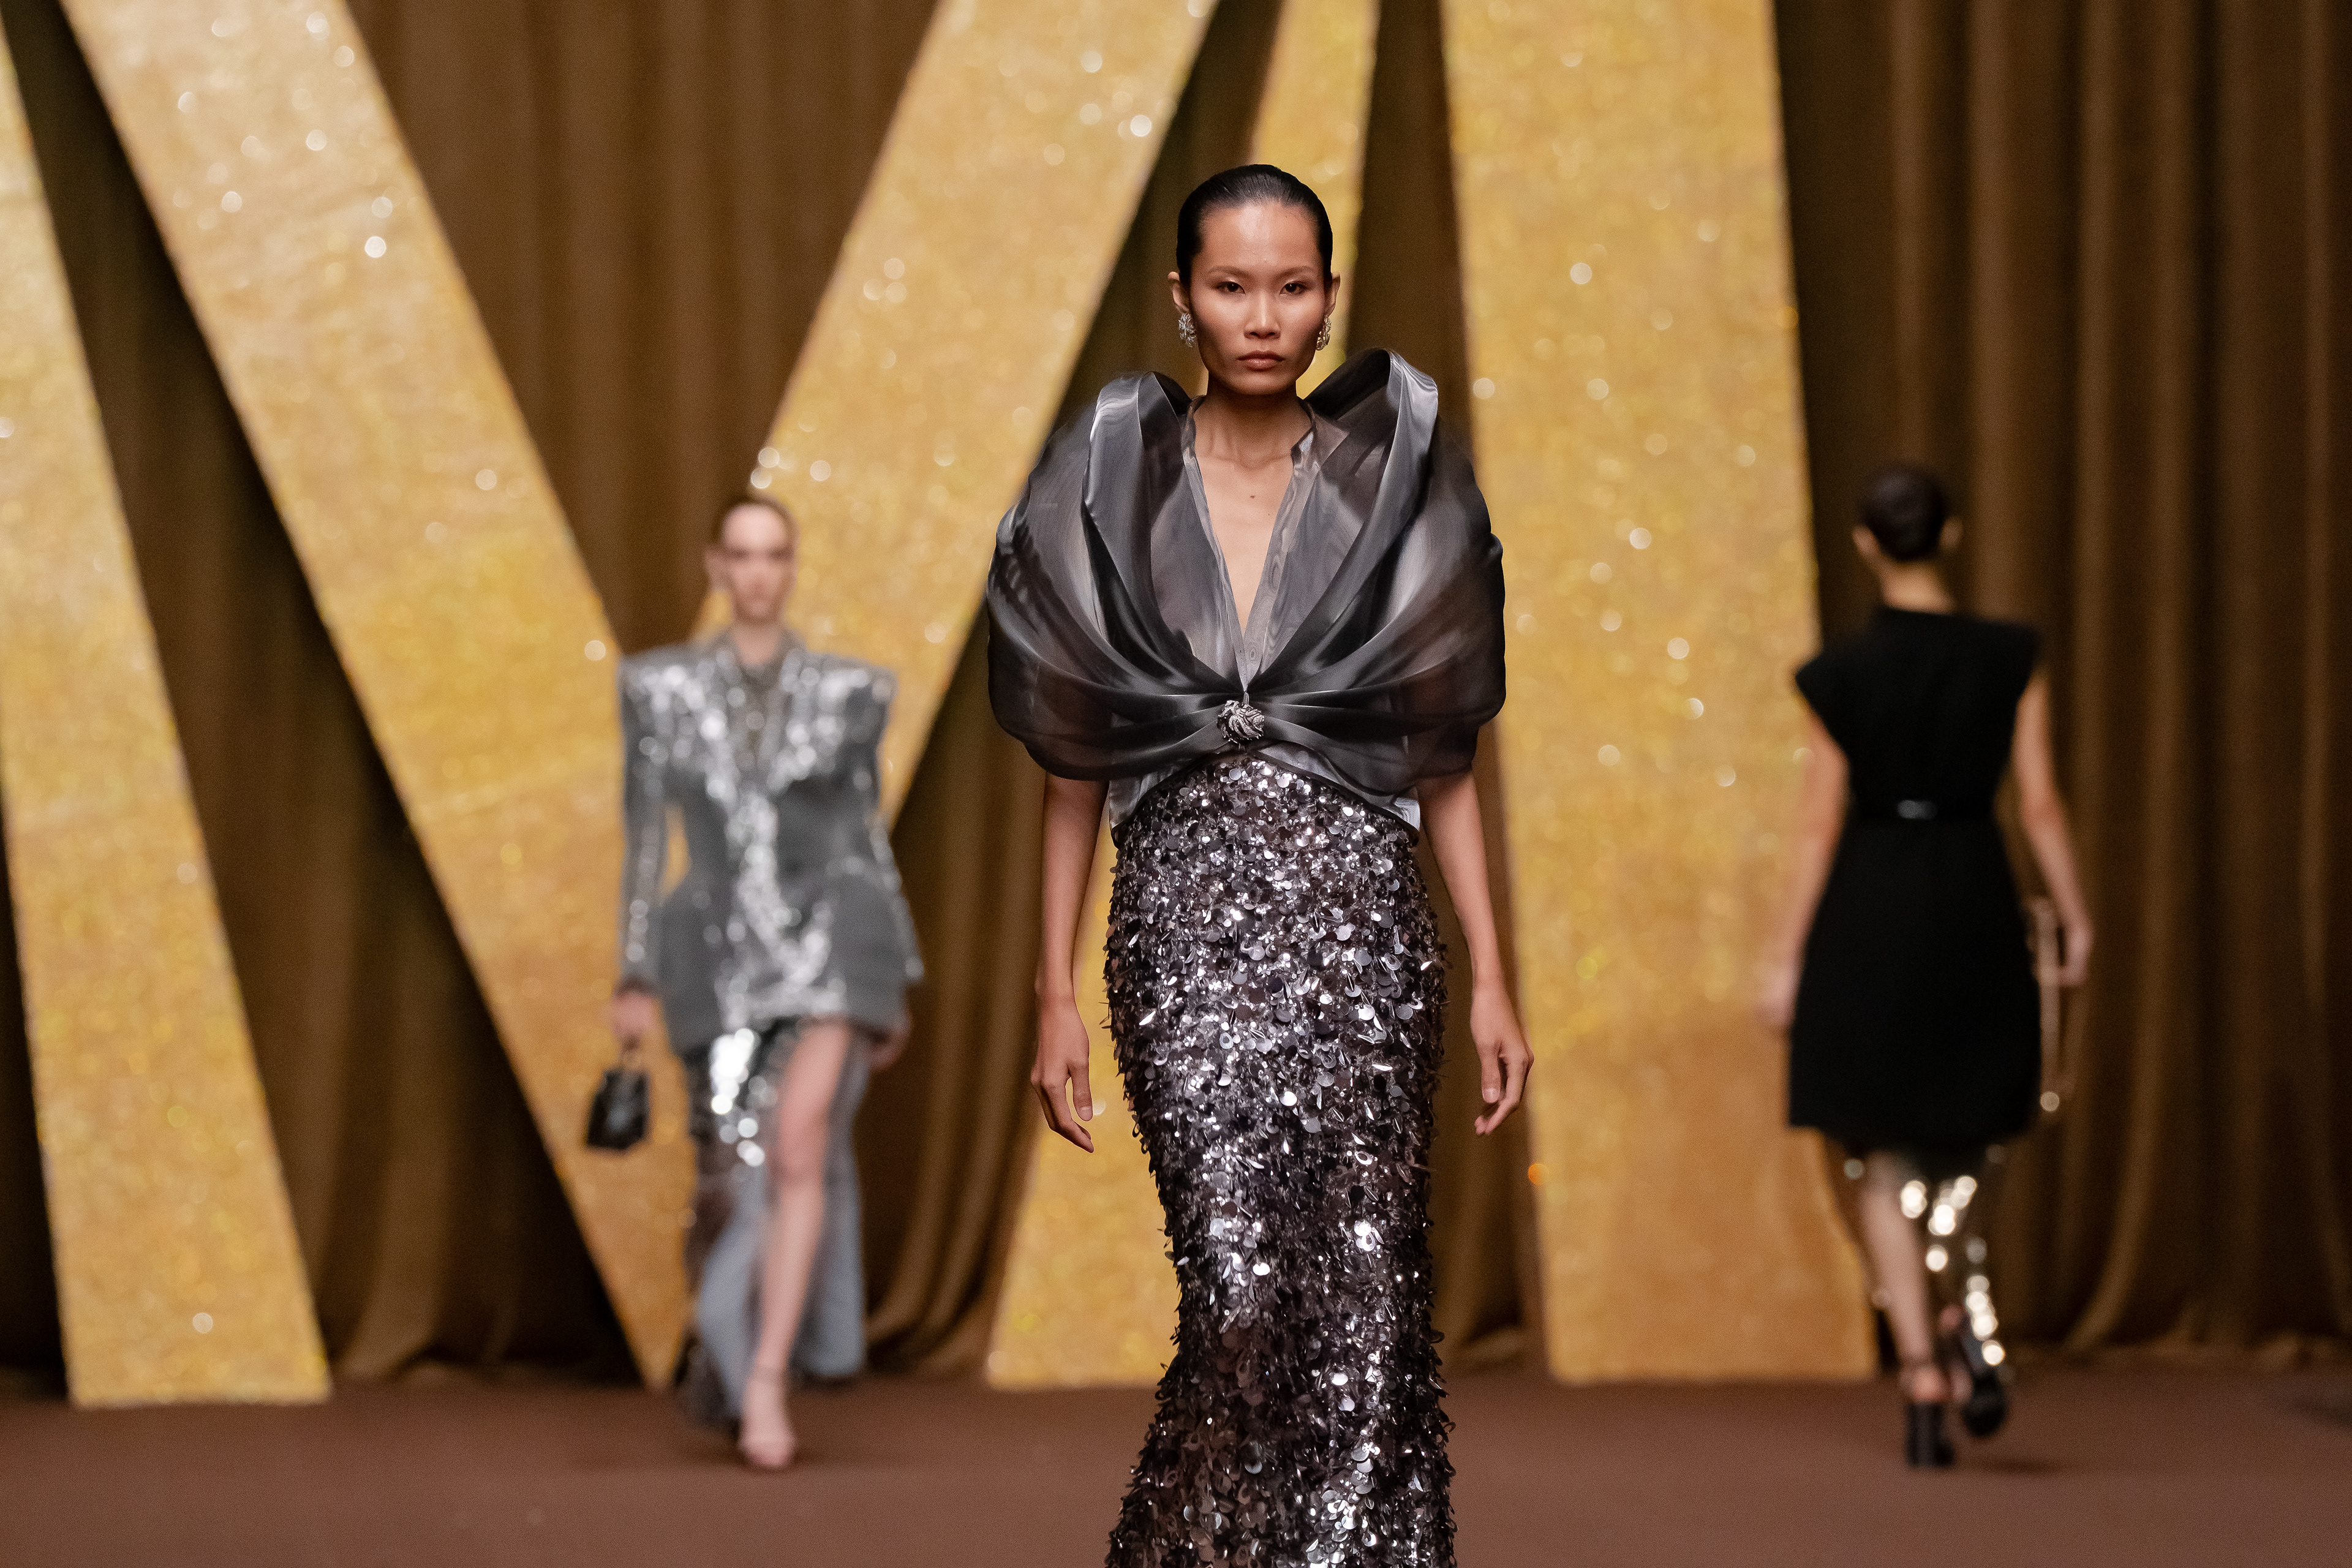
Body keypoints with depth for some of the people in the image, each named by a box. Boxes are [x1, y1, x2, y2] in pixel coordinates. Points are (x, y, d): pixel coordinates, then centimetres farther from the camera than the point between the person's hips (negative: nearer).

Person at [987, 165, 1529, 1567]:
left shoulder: (1395, 483, 7)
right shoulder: (1110, 486, 6)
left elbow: (1443, 760, 9)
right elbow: (1077, 767, 8)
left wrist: (1492, 979, 4)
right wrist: (1057, 996, 4)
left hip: (1361, 920, 1)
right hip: (1188, 919, -1)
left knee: (1365, 1293, -6)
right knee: (1244, 1288, -13)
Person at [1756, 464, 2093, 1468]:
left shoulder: (1839, 677, -7)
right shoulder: (2011, 660, -3)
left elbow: (1819, 826, -5)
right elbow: (2040, 803, -4)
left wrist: (1786, 957, 1)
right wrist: (2075, 920, 7)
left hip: (1867, 911, -1)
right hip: (1974, 903, 1)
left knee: (1888, 1165, 6)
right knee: (1967, 1135, 21)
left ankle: (1923, 1385, -2)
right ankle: (1968, 1313, -5)